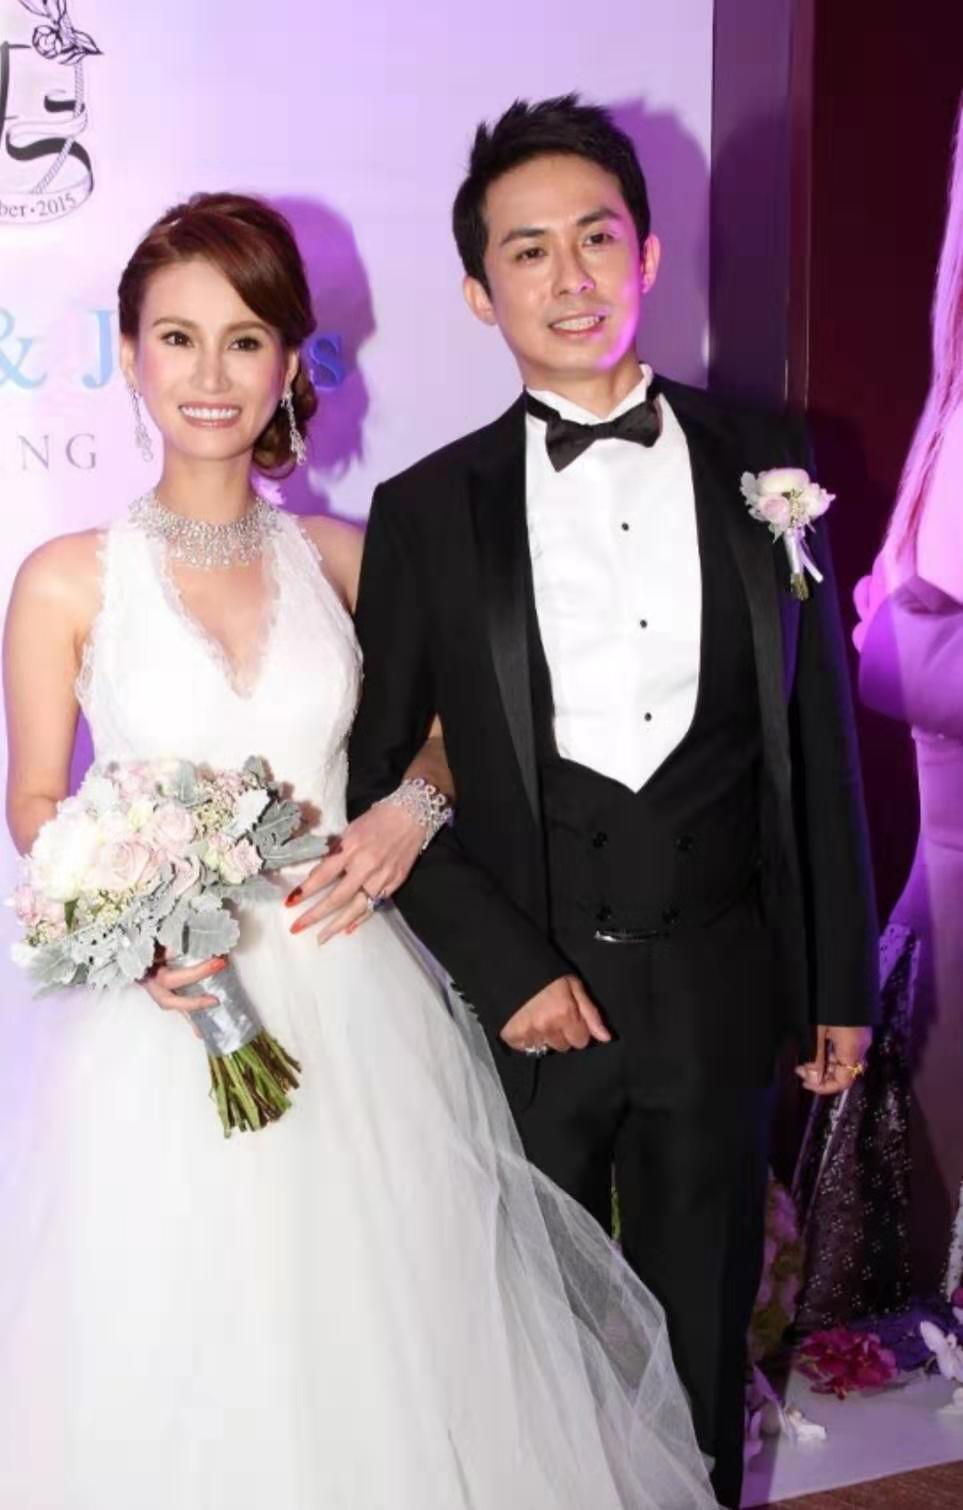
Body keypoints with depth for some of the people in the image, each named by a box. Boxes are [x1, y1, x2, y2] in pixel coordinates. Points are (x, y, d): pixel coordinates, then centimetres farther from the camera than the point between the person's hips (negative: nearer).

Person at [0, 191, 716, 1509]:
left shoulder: (337, 557, 2)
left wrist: (415, 809, -7)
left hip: (346, 1002, 2)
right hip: (162, 1014, -2)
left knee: (374, 1326, 12)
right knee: (174, 1346, 9)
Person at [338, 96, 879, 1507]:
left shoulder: (763, 467, 0)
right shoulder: (428, 510, -4)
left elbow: (820, 737, 4)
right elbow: (366, 778, -1)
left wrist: (840, 981, 5)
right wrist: (505, 968, -9)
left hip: (721, 982, 1)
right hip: (527, 989, -1)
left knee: (704, 1321, 19)